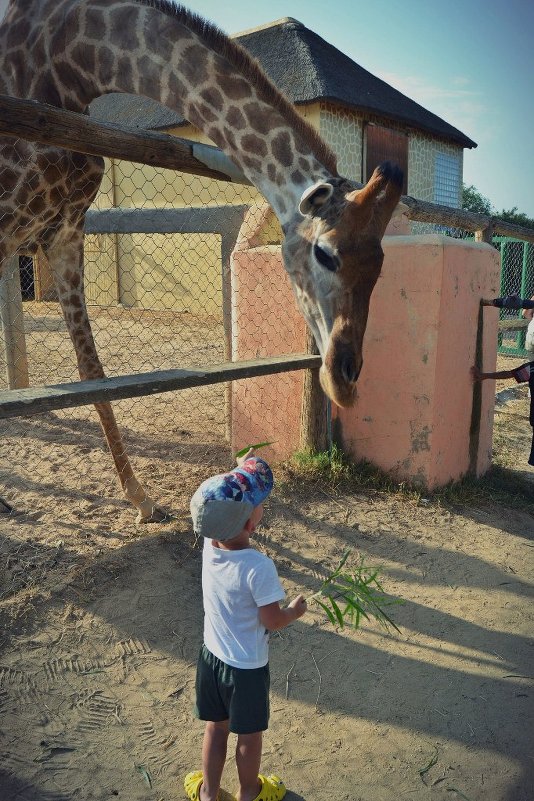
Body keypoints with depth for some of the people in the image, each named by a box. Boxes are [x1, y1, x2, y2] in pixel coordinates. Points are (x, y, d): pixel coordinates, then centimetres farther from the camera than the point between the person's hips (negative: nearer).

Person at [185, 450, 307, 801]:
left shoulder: (209, 545, -17)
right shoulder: (259, 567, -33)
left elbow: (224, 509, 4)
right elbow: (272, 621, -22)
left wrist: (239, 472, 4)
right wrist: (295, 611, -3)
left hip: (211, 655, 5)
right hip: (247, 667, -5)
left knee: (216, 727, 26)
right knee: (249, 734, 22)